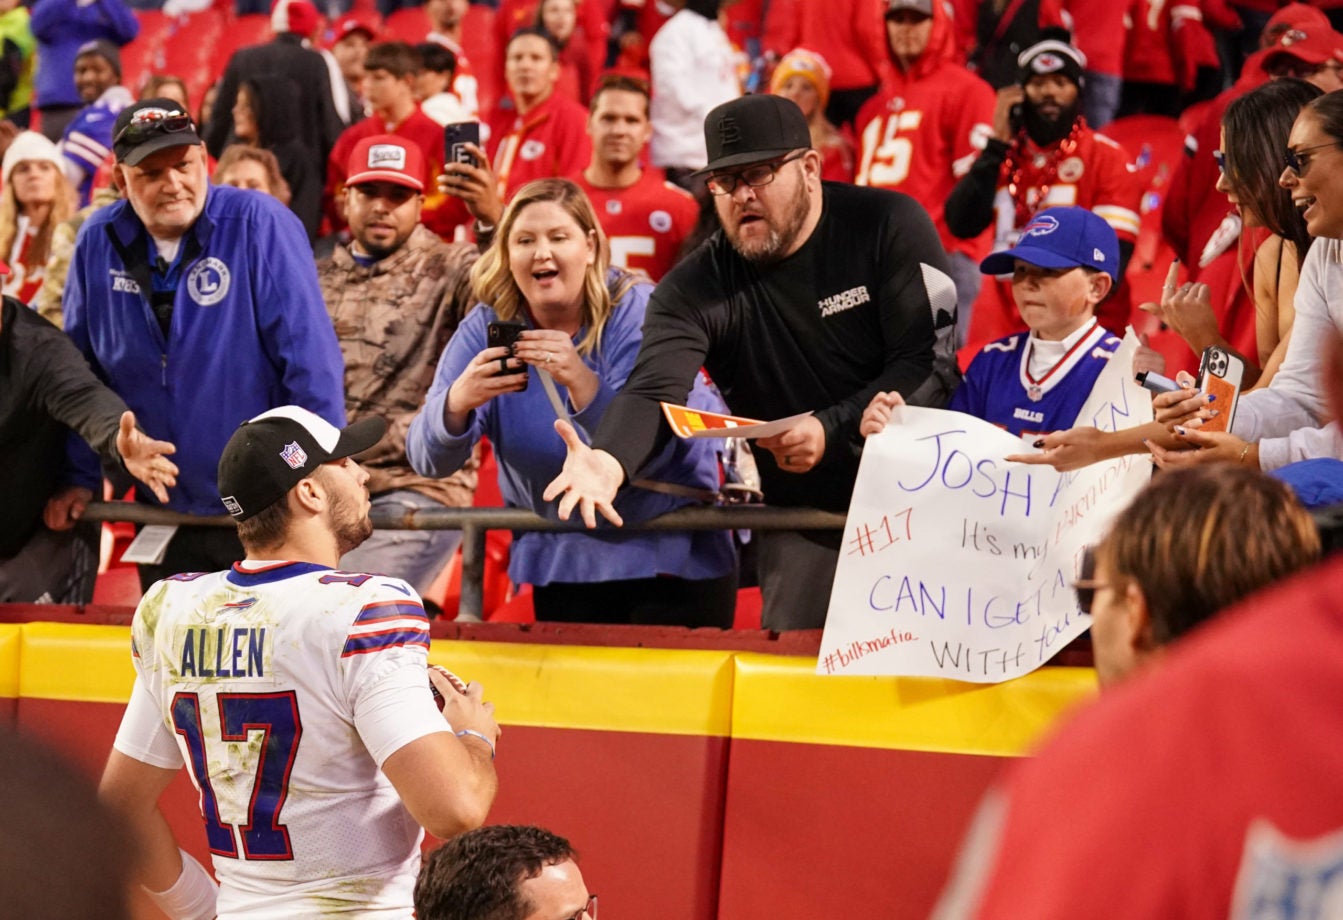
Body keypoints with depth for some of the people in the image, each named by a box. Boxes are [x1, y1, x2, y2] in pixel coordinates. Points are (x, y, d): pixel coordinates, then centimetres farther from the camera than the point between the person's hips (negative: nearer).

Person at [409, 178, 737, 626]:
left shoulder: (637, 313, -14)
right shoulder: (487, 327, -5)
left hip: (672, 553, -3)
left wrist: (581, 383, -43)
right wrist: (457, 402, -36)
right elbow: (428, 460, -14)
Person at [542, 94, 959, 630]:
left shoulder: (889, 227, -7)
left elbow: (931, 361, -13)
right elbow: (654, 390, -20)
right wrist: (609, 463, -43)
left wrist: (832, 431, -25)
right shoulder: (695, 288, -4)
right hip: (804, 521, 2)